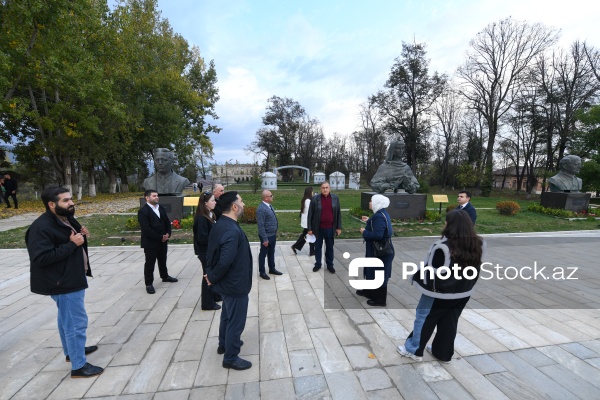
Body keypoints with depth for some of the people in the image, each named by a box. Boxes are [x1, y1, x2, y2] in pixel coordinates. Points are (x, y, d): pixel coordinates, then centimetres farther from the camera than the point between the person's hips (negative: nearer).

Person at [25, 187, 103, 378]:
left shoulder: (67, 219, 7)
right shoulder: (41, 227, -22)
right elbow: (42, 257, -27)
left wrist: (82, 236, -2)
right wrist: (72, 244, -27)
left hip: (74, 278, 10)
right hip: (63, 283, -10)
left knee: (67, 318, 25)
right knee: (76, 322, -2)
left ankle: (71, 351, 43)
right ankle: (79, 366, 11)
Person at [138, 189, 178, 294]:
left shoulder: (161, 208, 7)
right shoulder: (143, 211, -16)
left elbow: (167, 222, 10)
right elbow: (146, 229, -21)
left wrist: (168, 234, -7)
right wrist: (160, 237, -19)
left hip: (163, 241, 7)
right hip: (150, 242, -7)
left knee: (163, 260, 22)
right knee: (150, 263, 5)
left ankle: (165, 276, 40)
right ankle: (149, 284, 18)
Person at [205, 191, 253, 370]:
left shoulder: (220, 224, 1)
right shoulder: (232, 231, -30)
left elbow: (213, 252, 7)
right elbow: (225, 261, -34)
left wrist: (212, 274, 7)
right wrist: (213, 278, -17)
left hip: (227, 282, 10)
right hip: (235, 284, -10)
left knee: (228, 315, 28)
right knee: (236, 321, 9)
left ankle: (224, 343, 48)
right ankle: (231, 358, 27)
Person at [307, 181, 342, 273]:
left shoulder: (335, 198, 0)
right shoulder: (315, 199, -7)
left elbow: (338, 213, 5)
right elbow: (310, 214, -4)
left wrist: (339, 227, 2)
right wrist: (310, 228, -5)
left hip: (330, 228, 2)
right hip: (318, 228, -1)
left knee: (330, 247, 13)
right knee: (318, 247, 12)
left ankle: (330, 265, 28)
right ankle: (317, 264, 28)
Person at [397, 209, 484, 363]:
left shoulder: (443, 247, -29)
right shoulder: (478, 245, -5)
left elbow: (430, 271, -20)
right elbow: (476, 270, 8)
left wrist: (416, 277, -3)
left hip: (439, 293, -6)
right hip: (463, 293, 6)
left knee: (423, 318, 12)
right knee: (449, 323, 21)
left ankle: (413, 350, 26)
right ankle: (444, 353, 36)